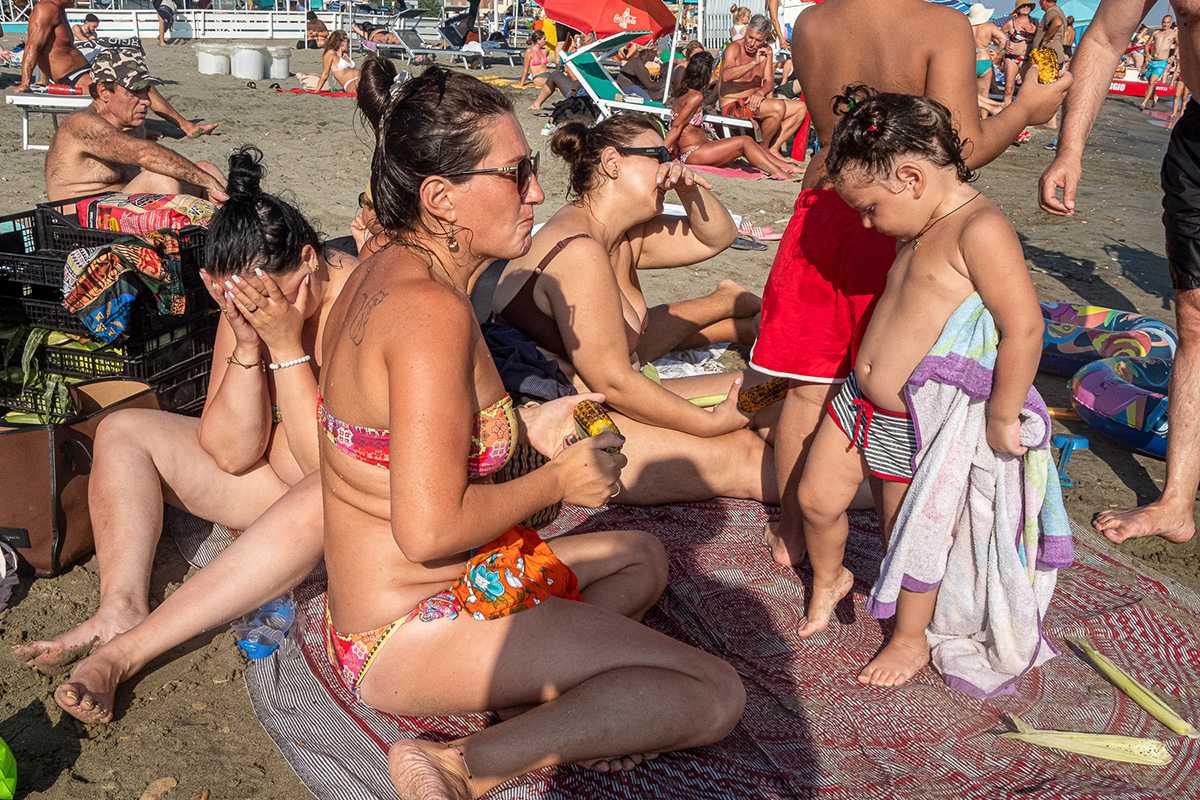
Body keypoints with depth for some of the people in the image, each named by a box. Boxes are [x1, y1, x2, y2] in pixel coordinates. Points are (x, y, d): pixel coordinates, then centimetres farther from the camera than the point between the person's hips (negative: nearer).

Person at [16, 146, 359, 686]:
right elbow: (231, 454, -10)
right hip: (277, 477, 7)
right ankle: (122, 610, -18)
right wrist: (248, 346, -23)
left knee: (321, 505, -41)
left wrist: (287, 346, -30)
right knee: (122, 431, 1)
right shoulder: (250, 304, -7)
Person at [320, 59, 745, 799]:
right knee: (715, 694, -13)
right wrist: (559, 480, -13)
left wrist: (526, 427, 7)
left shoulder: (385, 273, 5)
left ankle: (563, 706, 3)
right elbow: (429, 529, -29)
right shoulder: (432, 309, -26)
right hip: (407, 635, -10)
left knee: (644, 557, 26)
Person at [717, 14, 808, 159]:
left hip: (754, 103, 8)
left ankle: (773, 148, -8)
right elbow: (726, 76, -32)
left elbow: (769, 82, 9)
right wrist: (754, 63, -38)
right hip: (733, 106, -8)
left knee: (801, 108, 0)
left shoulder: (766, 50, 10)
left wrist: (760, 92, -15)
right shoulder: (734, 49, -12)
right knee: (778, 107, -31)